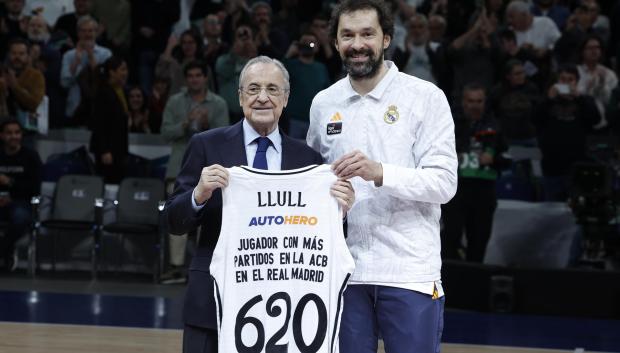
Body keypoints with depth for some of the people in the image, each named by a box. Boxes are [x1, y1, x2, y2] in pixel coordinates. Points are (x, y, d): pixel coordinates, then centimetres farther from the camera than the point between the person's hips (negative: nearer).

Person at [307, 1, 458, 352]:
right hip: (343, 270, 4)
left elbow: (444, 183, -10)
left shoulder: (426, 97, -2)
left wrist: (379, 172, -23)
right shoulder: (324, 103, 11)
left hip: (409, 271, -4)